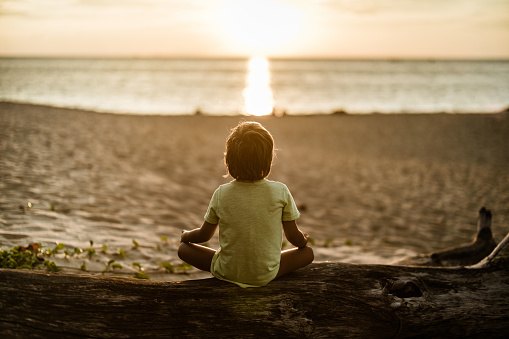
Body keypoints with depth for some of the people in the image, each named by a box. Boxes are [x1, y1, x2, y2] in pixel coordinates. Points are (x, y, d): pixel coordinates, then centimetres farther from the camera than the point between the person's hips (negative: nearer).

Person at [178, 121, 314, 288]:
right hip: (267, 274, 0)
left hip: (226, 272, 0)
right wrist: (303, 239, 24)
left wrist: (186, 235, 27)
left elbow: (204, 235, 4)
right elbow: (294, 237, -1)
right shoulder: (280, 192, -11)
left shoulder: (221, 194, -9)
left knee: (184, 248, 18)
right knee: (308, 252, 20)